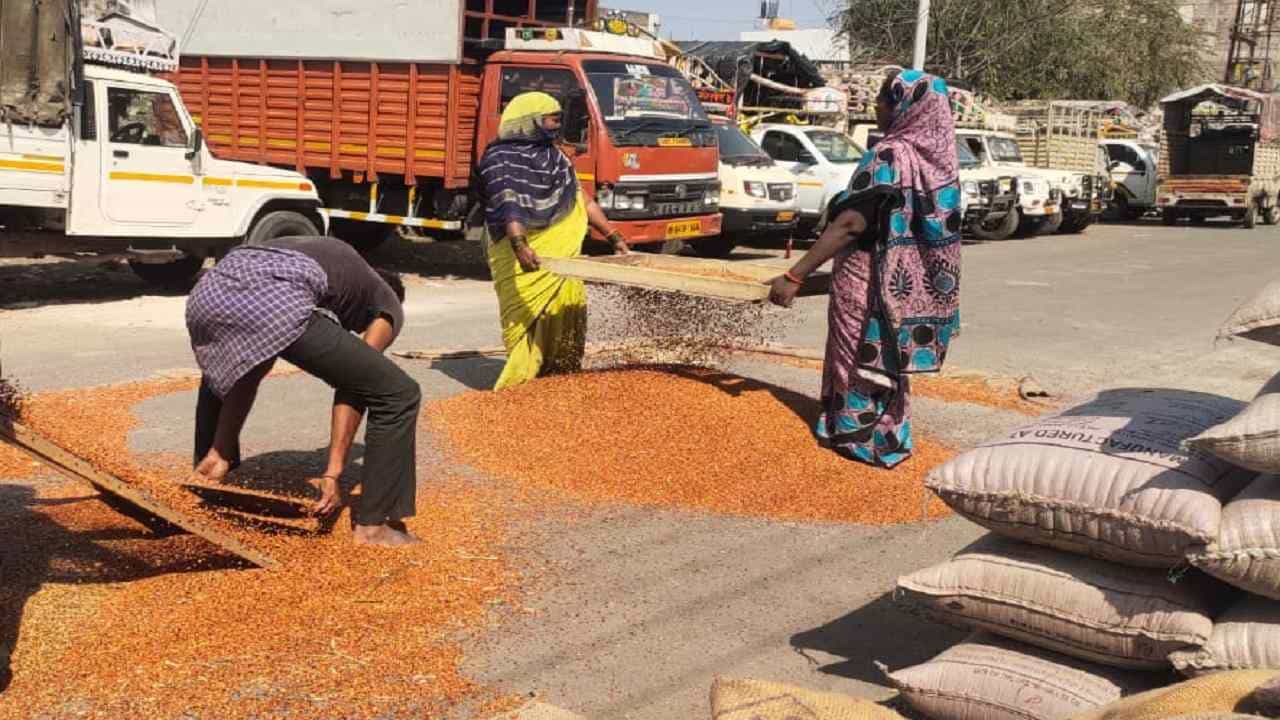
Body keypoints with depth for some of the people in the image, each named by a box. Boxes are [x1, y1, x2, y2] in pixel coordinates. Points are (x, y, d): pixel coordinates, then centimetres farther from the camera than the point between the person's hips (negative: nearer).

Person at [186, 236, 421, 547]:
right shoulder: (387, 306, 29)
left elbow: (246, 373, 36)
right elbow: (353, 387, 14)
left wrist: (220, 451, 34)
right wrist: (332, 473, 12)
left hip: (212, 289, 7)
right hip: (276, 303, -7)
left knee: (220, 376, 42)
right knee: (397, 394, 8)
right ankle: (373, 525, 11)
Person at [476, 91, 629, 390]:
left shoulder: (554, 155, 19)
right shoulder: (500, 158, -5)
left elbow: (581, 200, 22)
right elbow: (507, 207, -21)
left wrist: (614, 237, 15)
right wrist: (520, 245, -37)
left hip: (562, 256, 7)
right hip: (525, 259, -7)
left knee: (567, 318, 5)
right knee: (526, 320, -9)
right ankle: (521, 386, -4)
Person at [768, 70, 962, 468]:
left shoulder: (890, 156, -21)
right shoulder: (940, 156, 3)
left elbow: (850, 225, -27)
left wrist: (794, 276, -26)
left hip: (871, 282, -8)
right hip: (912, 282, 8)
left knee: (864, 359, 8)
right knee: (887, 361, 20)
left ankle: (860, 437, 19)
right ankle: (888, 437, 31)